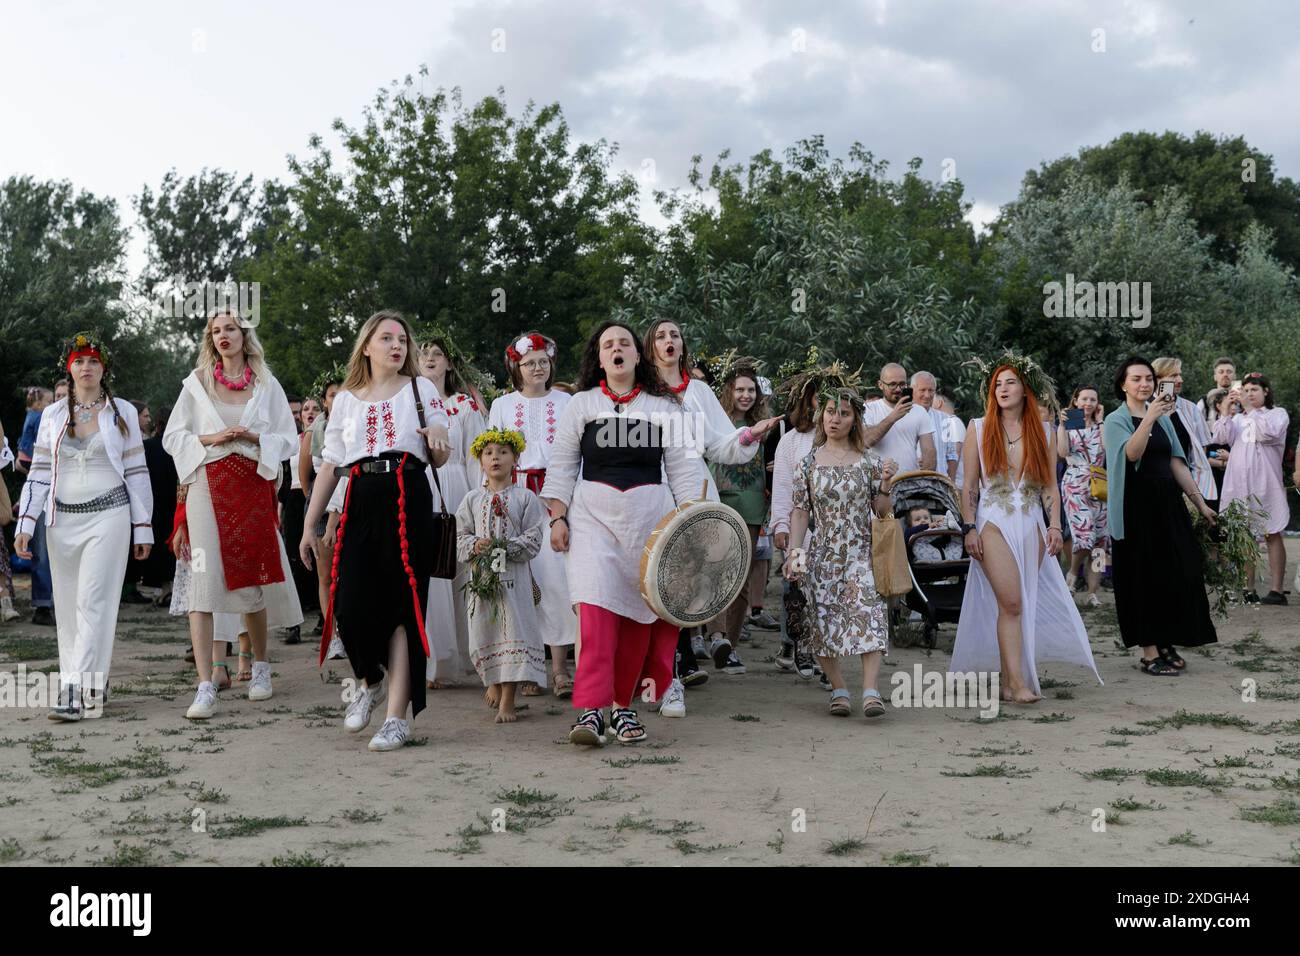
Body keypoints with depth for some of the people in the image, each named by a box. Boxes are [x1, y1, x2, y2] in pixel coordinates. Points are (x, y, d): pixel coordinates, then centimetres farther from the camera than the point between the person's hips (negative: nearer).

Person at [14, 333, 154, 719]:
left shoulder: (122, 412, 5)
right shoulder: (52, 415, 11)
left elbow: (136, 472, 5)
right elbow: (39, 472, 11)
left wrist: (143, 527, 2)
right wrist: (25, 523, 2)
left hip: (108, 516, -3)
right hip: (62, 518, 4)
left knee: (94, 602, -11)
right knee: (68, 605, 5)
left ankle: (76, 691, -14)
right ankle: (93, 685, 14)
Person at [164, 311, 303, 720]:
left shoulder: (266, 385, 9)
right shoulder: (197, 382, 8)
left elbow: (289, 438, 8)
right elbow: (172, 437, 8)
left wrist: (255, 437, -10)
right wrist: (211, 439, -9)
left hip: (253, 486, 1)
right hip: (208, 486, -1)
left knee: (253, 579, 8)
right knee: (203, 579, -12)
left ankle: (260, 665, 29)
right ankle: (205, 686, -14)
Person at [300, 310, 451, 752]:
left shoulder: (420, 388, 11)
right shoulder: (345, 399, 16)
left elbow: (439, 460, 11)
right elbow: (329, 467, 15)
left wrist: (438, 440, -13)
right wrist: (309, 525, 10)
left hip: (408, 503, -2)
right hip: (361, 504, 2)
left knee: (401, 606, -6)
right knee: (351, 606, -8)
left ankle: (398, 715, -1)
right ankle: (371, 682, 22)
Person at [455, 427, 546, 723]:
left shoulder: (525, 497, 1)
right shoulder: (472, 499, 9)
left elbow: (533, 539, -3)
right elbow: (459, 535, 9)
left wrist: (506, 547, -17)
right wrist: (475, 545, -11)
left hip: (513, 575, -3)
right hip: (481, 574, 3)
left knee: (512, 630, -6)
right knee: (483, 630, 6)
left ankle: (507, 699, -2)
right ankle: (494, 681, 32)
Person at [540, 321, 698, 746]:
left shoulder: (662, 406, 11)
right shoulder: (581, 404, 10)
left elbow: (680, 470, 10)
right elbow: (562, 466, 9)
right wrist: (558, 517, -1)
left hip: (649, 515, 1)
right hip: (593, 514, -1)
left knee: (638, 611, 1)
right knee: (596, 604, -16)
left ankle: (623, 705, 13)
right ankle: (591, 710, -20)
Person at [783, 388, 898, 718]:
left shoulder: (868, 462, 5)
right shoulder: (809, 462, 6)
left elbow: (882, 511, 8)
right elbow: (800, 511, 5)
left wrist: (885, 485, -10)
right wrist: (793, 550, -5)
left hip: (861, 551, -1)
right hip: (823, 553, 2)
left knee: (868, 612, -20)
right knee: (824, 619, -2)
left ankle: (870, 691, -25)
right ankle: (839, 690, 12)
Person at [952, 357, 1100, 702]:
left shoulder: (1041, 432, 11)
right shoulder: (979, 429, 6)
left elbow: (1050, 486, 9)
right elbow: (969, 485, 3)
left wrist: (1055, 526, -2)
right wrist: (969, 529, -5)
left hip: (1031, 526, 3)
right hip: (995, 523, -3)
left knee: (1021, 605, 2)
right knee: (1011, 602, -13)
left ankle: (1009, 680, 9)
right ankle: (1017, 683, -15)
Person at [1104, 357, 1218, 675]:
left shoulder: (1163, 418, 14)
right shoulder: (1116, 420, -3)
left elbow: (1176, 462, 12)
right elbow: (1132, 453, -23)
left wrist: (1199, 502, 8)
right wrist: (1148, 419, -36)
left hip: (1167, 504, 6)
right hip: (1136, 507, -6)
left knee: (1176, 574, 6)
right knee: (1144, 577, -2)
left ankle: (1166, 644, 18)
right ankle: (1149, 653, 3)